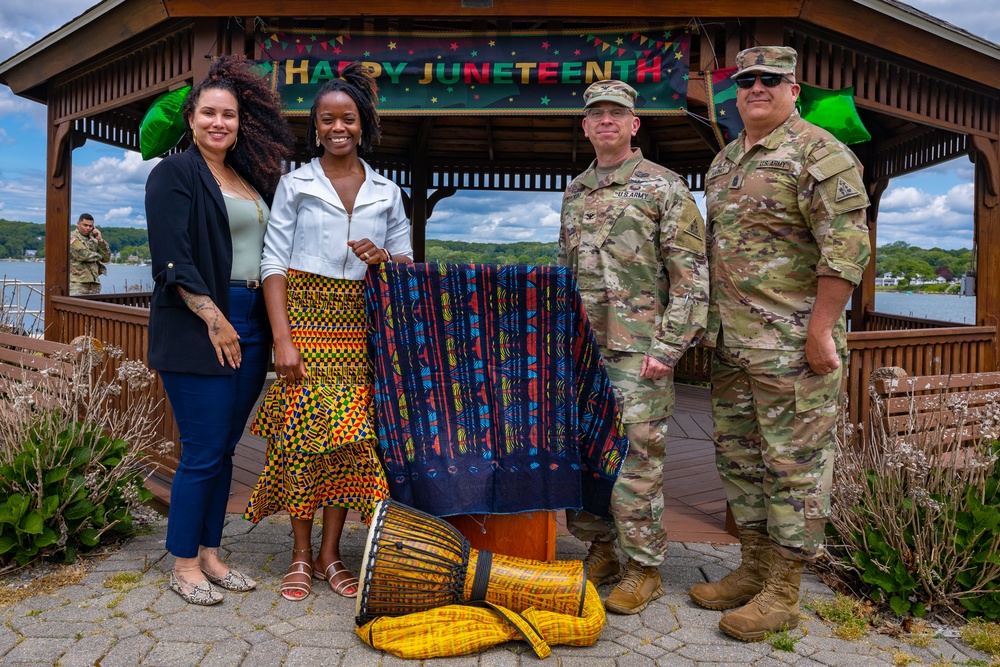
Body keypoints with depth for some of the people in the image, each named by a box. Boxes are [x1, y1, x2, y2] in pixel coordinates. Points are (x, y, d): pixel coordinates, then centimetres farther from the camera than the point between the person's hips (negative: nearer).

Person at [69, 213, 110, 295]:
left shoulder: (93, 240, 19)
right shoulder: (72, 237, 0)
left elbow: (106, 257, 10)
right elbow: (82, 254, -14)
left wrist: (100, 240, 0)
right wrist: (98, 255, 4)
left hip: (94, 283, 6)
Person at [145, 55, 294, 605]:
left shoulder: (251, 179, 17)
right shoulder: (174, 174, -2)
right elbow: (172, 260, -11)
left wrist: (269, 322, 8)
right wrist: (215, 319, -15)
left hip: (249, 327, 6)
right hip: (197, 330, -6)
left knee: (223, 449, 11)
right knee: (202, 452, -2)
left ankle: (209, 554, 24)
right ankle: (183, 564, 15)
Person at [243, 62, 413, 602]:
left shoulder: (386, 191, 12)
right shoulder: (295, 184, 5)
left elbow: (408, 261, 14)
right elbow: (273, 263, -2)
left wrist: (383, 257, -11)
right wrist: (283, 337, -13)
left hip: (360, 324, 2)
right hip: (306, 315, -2)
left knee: (352, 434, 0)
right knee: (302, 434, -3)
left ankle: (330, 554, 14)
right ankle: (301, 556, 13)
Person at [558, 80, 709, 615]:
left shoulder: (665, 187, -2)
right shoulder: (574, 193, 17)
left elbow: (692, 276, -7)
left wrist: (668, 348, -14)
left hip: (637, 351, -6)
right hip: (579, 351, 6)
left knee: (636, 458, -2)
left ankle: (644, 568, 13)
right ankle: (599, 551, 27)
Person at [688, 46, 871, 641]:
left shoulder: (819, 153, -7)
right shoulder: (724, 161, 18)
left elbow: (847, 245, -15)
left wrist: (820, 330, -19)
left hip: (792, 347, -8)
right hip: (732, 345, 9)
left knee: (794, 463, 1)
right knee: (740, 457, 14)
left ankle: (783, 594, 13)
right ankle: (754, 569, 29)